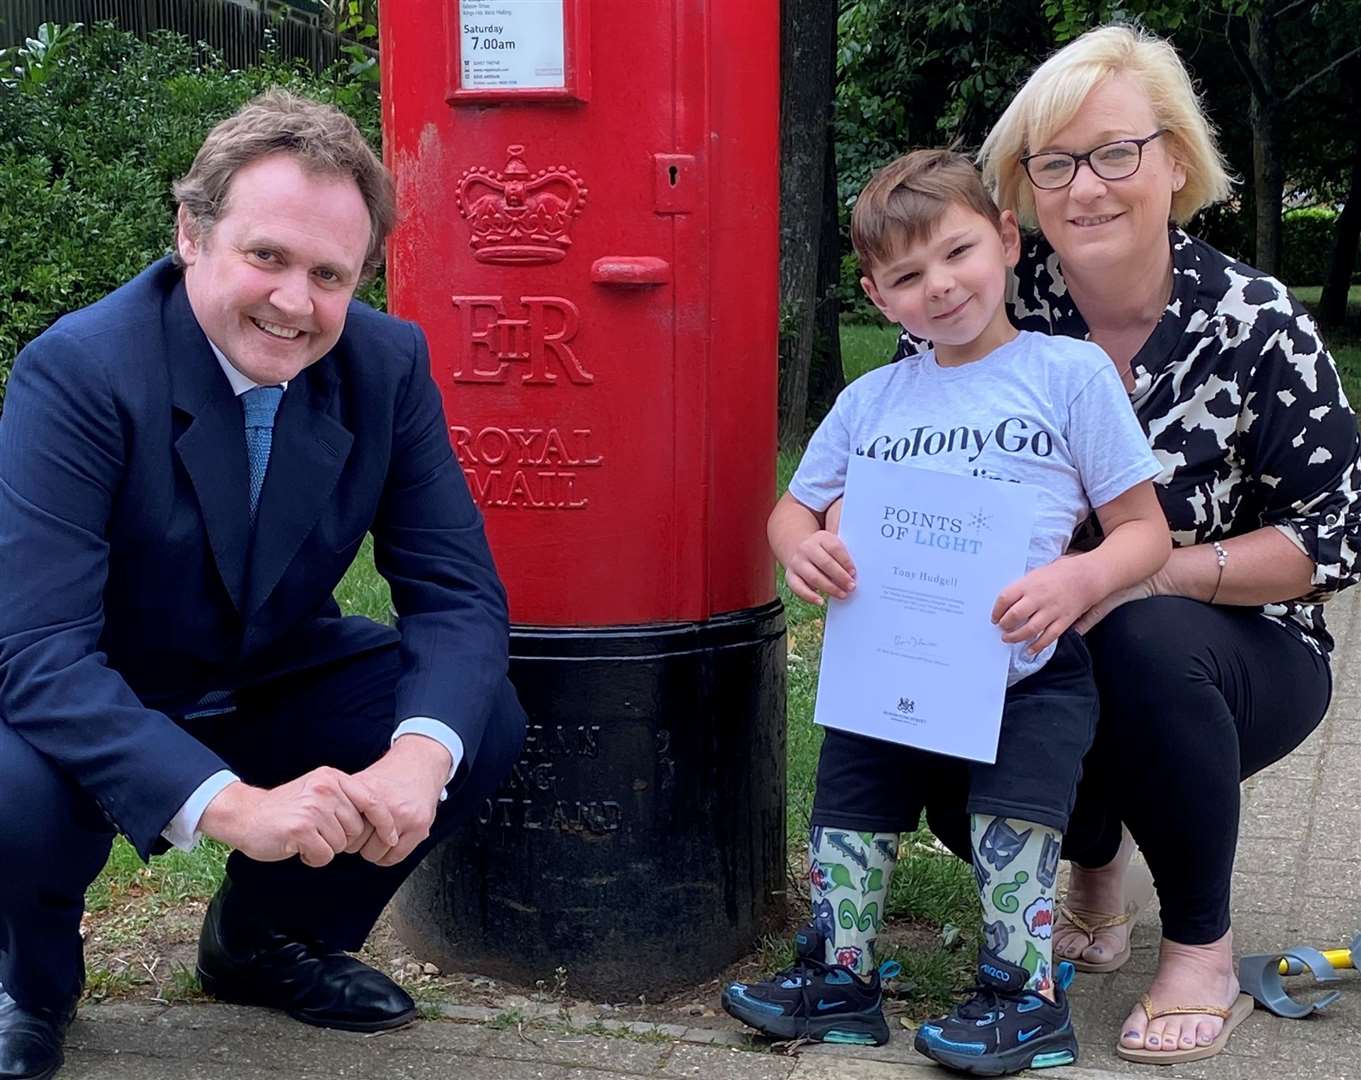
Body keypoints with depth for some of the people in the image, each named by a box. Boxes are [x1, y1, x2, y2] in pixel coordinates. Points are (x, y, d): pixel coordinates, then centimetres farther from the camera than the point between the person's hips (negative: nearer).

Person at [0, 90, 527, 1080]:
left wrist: (421, 754, -34)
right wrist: (231, 804, -46)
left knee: (486, 720, -15)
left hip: (273, 692, 4)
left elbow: (458, 592, -12)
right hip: (91, 716, -4)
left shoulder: (388, 364, -13)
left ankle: (266, 941, 12)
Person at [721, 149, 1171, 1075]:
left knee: (1013, 814, -16)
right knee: (850, 801, 3)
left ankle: (1025, 992, 3)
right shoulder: (871, 400, 9)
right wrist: (803, 548, -8)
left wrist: (1079, 580, -25)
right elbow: (795, 509, 18)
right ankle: (841, 976, 20)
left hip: (1026, 670, -4)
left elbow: (1145, 530, -3)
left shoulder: (1071, 373, -2)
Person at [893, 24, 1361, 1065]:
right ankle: (1096, 859, 14)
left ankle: (1203, 947, -12)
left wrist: (1146, 573, -25)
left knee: (1149, 644, -36)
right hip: (1041, 658, 3)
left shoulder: (1257, 323, -15)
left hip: (1240, 656, -2)